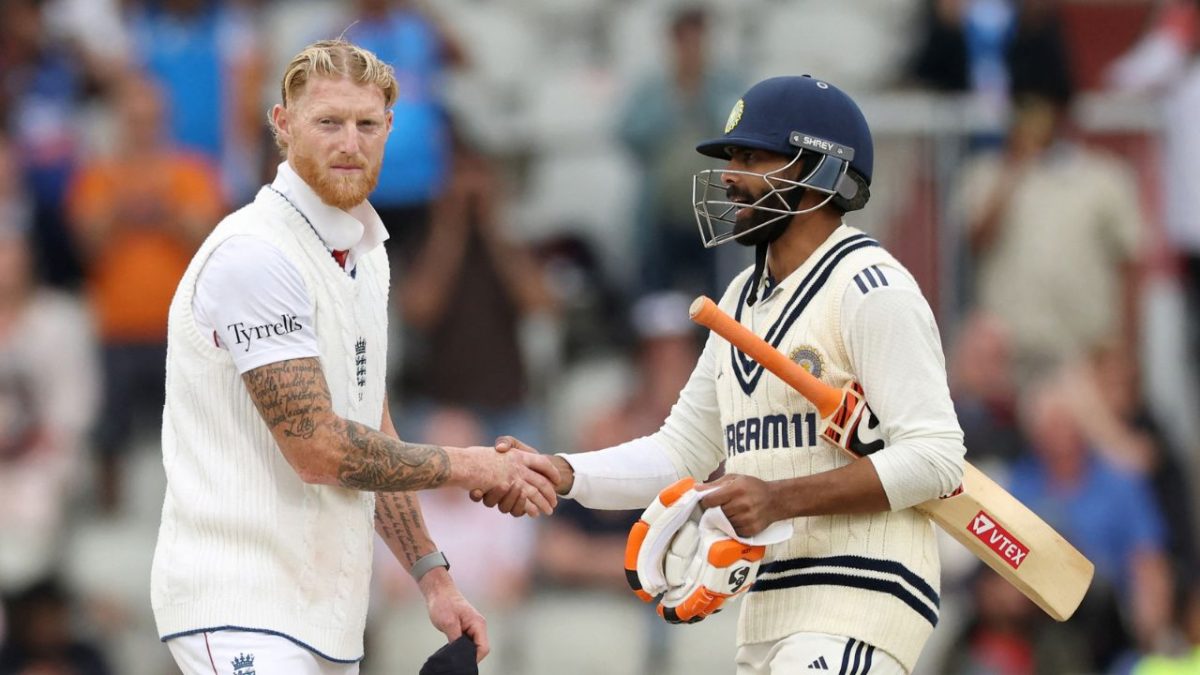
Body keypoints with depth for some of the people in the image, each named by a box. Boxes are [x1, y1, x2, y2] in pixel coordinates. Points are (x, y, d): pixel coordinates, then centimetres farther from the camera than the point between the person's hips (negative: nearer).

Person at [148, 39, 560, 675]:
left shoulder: (365, 252, 16)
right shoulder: (255, 253, -13)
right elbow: (319, 448, -17)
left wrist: (431, 575, 14)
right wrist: (469, 466, -8)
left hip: (327, 613, 9)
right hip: (239, 608, -9)